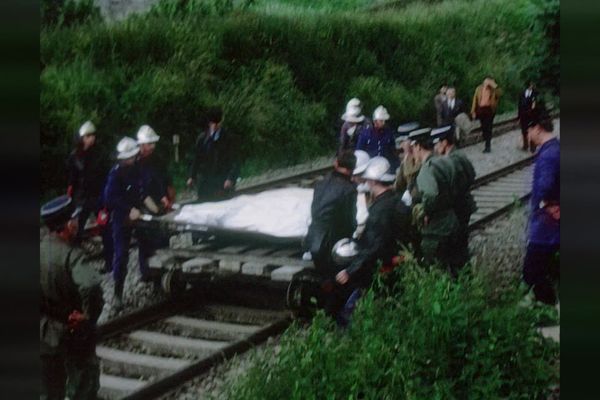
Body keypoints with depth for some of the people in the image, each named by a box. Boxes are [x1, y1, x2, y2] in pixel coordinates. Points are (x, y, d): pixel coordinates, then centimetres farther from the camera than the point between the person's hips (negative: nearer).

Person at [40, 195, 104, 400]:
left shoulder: (42, 246, -6)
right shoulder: (71, 254, -26)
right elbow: (90, 287, -43)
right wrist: (90, 314, -26)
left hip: (44, 332, 6)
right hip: (72, 332, -6)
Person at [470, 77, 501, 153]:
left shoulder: (493, 89, 1)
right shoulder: (479, 88, 5)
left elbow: (499, 93, -19)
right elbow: (475, 99, 6)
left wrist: (494, 85, -21)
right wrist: (473, 111, 1)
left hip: (489, 109, -3)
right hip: (481, 109, 3)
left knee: (488, 127, -4)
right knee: (483, 127, 8)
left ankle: (487, 146, 1)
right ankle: (488, 144, 21)